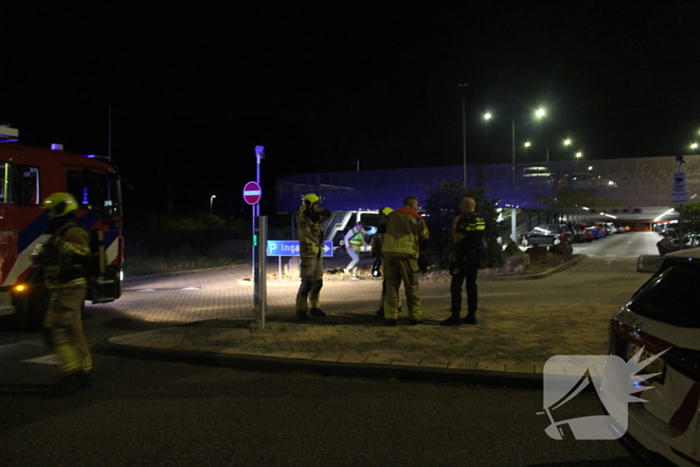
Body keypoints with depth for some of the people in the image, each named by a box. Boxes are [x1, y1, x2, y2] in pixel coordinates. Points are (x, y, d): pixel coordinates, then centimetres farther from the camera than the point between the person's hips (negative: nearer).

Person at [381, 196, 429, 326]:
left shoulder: (391, 216, 18)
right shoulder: (416, 219, 7)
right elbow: (424, 240, 10)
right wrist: (422, 258, 20)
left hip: (389, 253, 3)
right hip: (407, 255, -3)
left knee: (391, 286, 8)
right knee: (412, 287, 8)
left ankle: (390, 317, 3)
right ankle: (415, 317, 13)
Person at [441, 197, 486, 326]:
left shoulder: (468, 220, -15)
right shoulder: (480, 220, 13)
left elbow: (457, 239, -16)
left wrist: (454, 225, -3)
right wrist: (459, 224, 18)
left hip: (465, 256, -9)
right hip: (476, 255, 9)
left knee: (456, 285, -9)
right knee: (471, 284, 12)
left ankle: (455, 316, -13)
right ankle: (471, 315, 12)